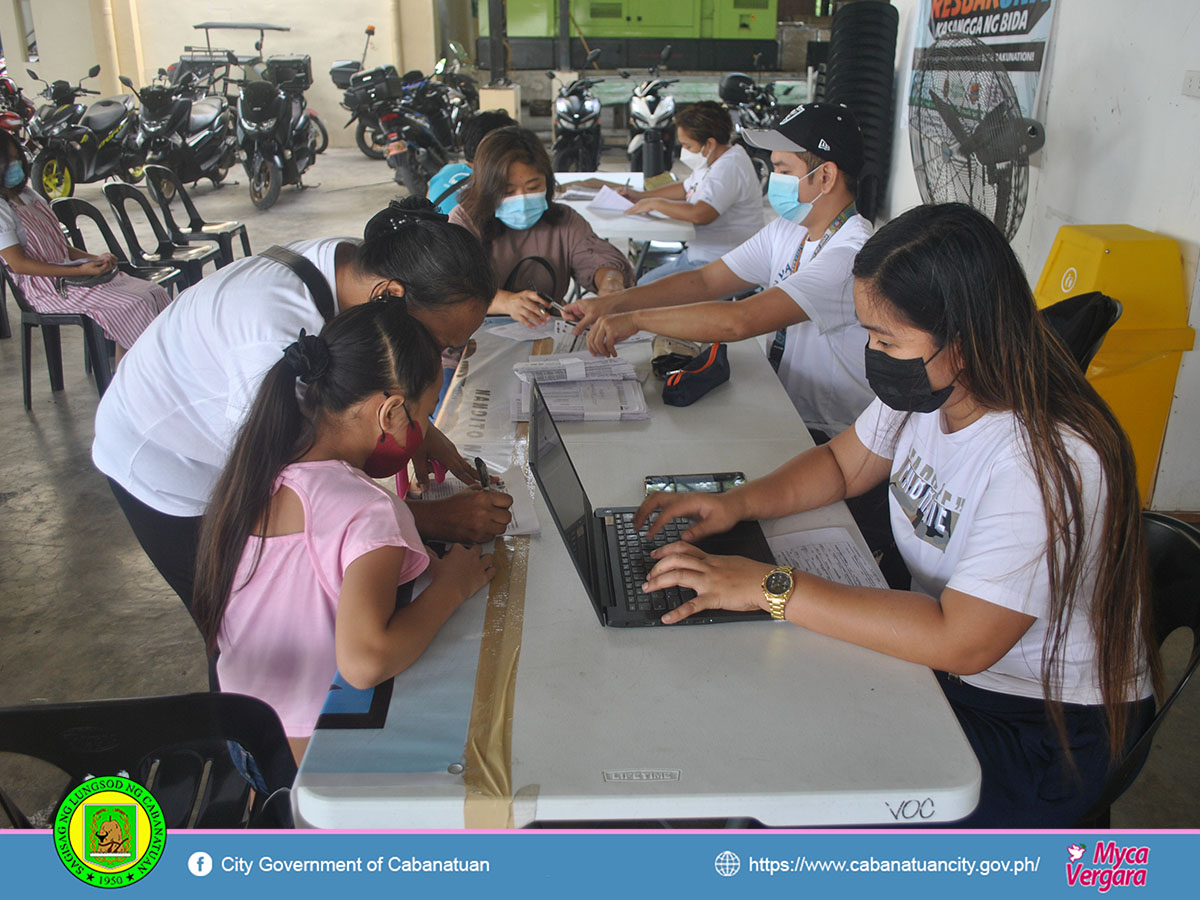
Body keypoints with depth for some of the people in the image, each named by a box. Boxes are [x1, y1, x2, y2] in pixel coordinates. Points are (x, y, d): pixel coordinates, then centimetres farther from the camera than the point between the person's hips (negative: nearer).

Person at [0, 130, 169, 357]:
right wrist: (80, 271, -21)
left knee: (155, 293, -10)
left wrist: (95, 260, 1)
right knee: (132, 306, -25)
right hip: (48, 289, -8)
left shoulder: (27, 194, 19)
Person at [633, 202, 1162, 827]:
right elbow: (843, 463, 9)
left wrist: (775, 588, -33)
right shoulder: (929, 388, -8)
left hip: (1048, 727, -7)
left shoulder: (1051, 464, -31)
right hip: (937, 652, 7)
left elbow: (959, 641, -34)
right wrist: (738, 502, -9)